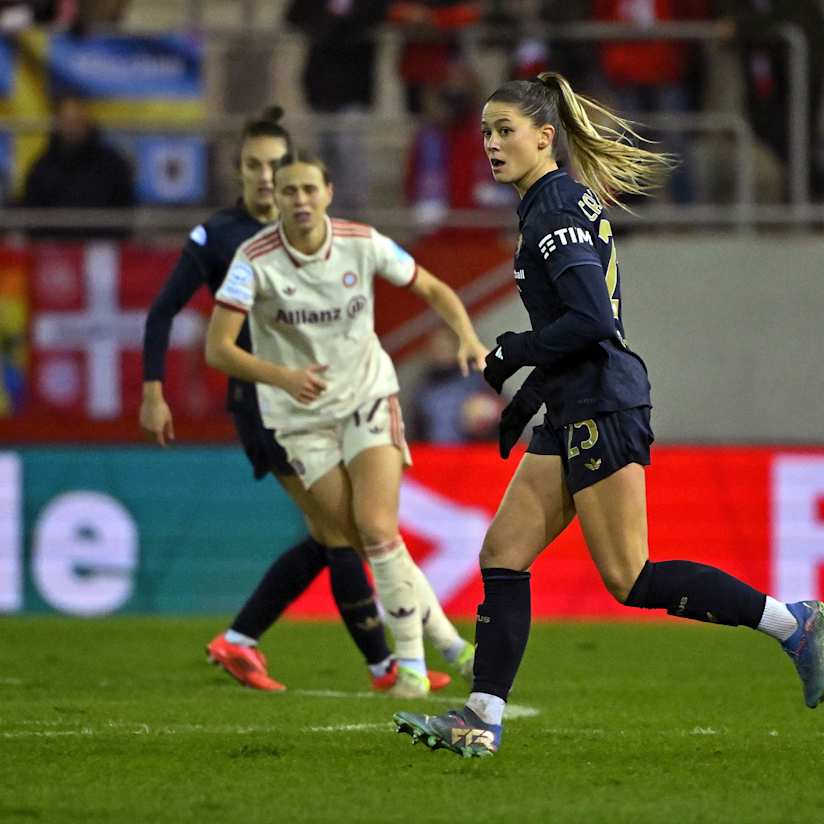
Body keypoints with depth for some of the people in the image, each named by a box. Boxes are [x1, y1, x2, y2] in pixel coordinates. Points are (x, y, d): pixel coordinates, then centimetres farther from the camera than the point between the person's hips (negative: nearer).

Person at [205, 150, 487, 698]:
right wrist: (282, 376, -37)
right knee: (370, 544, -4)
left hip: (368, 397, 0)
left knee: (378, 530, -18)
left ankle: (411, 662, -5)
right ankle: (447, 642, 12)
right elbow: (218, 348, -21)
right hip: (301, 418, 0)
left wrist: (468, 338, -16)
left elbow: (433, 289, 3)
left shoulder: (363, 244, -11)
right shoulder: (255, 260, -17)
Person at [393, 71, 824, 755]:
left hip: (603, 408, -10)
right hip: (576, 414, 10)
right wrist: (528, 395, 22)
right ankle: (482, 718, 2)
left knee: (630, 579, -8)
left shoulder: (556, 209, -13)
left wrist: (512, 354, -10)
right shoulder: (561, 202, 17)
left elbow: (593, 320, -22)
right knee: (503, 555, 4)